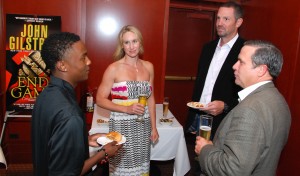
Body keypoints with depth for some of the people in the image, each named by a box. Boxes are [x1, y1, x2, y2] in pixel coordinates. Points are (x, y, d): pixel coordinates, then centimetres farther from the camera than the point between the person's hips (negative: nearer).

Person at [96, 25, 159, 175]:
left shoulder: (148, 67, 3)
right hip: (122, 126, -3)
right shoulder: (114, 68, -10)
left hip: (143, 126, 4)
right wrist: (127, 109, -19)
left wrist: (153, 127, 8)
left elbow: (150, 98, 10)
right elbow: (100, 99, -8)